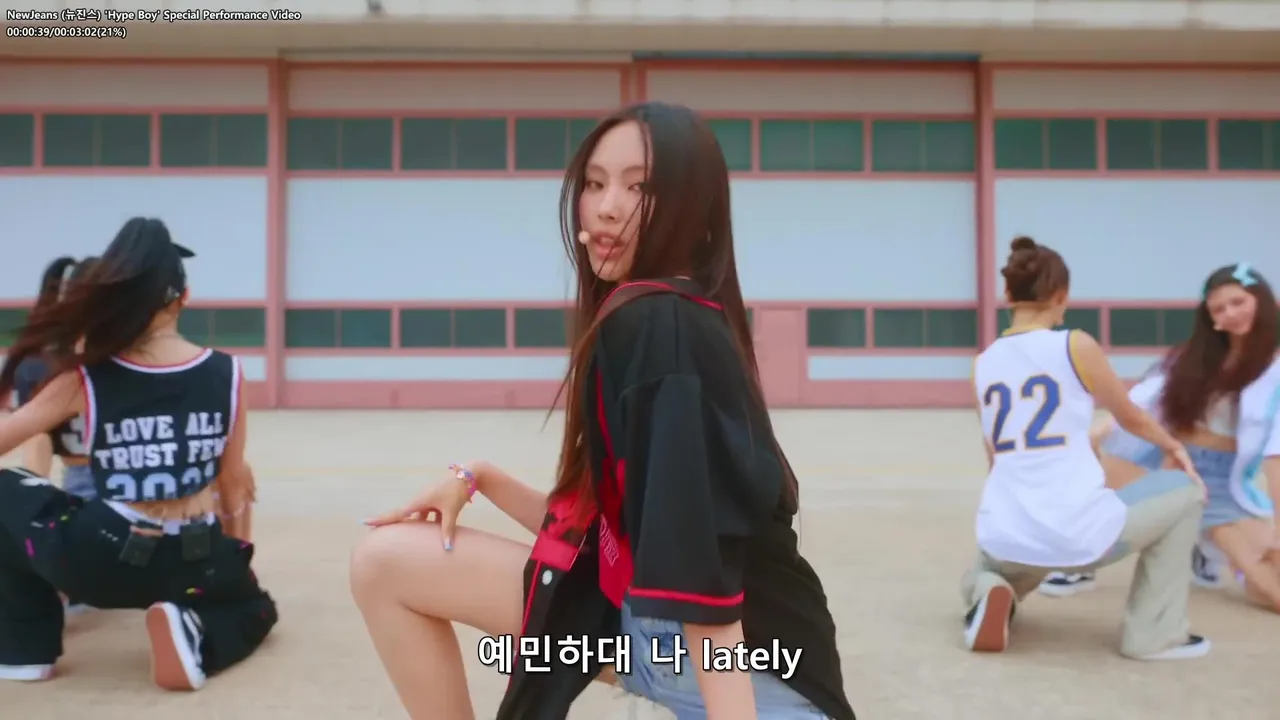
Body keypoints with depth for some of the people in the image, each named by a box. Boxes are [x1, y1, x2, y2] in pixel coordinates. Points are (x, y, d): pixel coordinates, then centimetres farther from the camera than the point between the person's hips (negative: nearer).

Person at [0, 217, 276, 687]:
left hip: (101, 560, -1)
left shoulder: (84, 379, -6)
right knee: (255, 609, 34)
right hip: (197, 565, 1)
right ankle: (194, 640, -2)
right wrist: (231, 557, 22)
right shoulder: (226, 374, -3)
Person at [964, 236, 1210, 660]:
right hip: (1077, 534, -4)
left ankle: (987, 592, 2)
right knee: (1185, 489, 21)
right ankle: (1154, 635, 17)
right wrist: (1174, 447, 35)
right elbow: (1132, 419, 14)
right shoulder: (1076, 346, -3)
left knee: (993, 567, 40)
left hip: (1002, 539, 4)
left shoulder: (983, 363, 9)